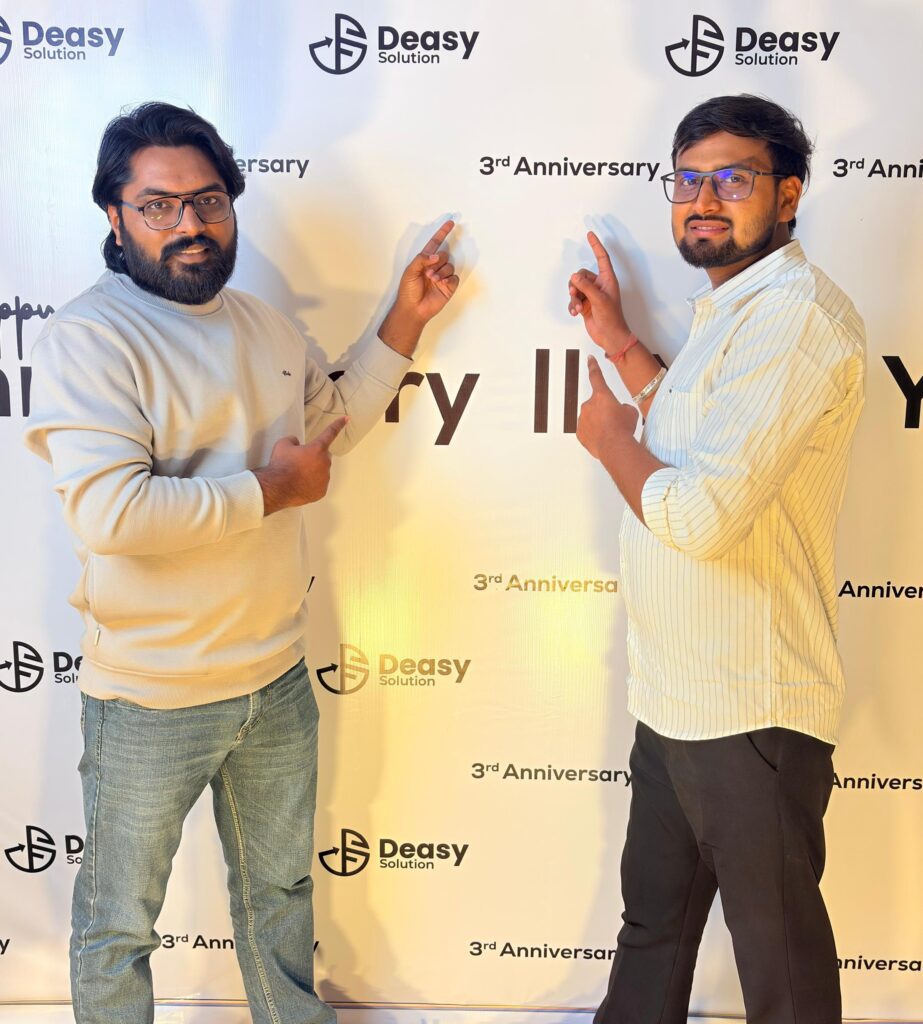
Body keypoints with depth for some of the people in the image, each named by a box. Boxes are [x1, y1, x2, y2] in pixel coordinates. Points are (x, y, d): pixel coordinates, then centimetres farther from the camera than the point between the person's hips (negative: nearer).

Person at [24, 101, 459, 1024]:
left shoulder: (264, 326, 7)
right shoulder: (88, 337, -17)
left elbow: (332, 421, 24)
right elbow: (107, 512, -30)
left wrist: (405, 319, 16)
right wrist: (272, 488, -21)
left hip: (277, 678, 7)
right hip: (151, 699, -6)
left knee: (279, 888, 26)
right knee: (118, 923, 15)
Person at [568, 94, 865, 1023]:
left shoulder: (794, 316, -21)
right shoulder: (733, 311, 13)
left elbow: (701, 514, -29)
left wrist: (609, 437, -10)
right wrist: (620, 344, 20)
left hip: (749, 712, -10)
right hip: (675, 699, 10)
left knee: (777, 948, 12)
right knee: (653, 918, 25)